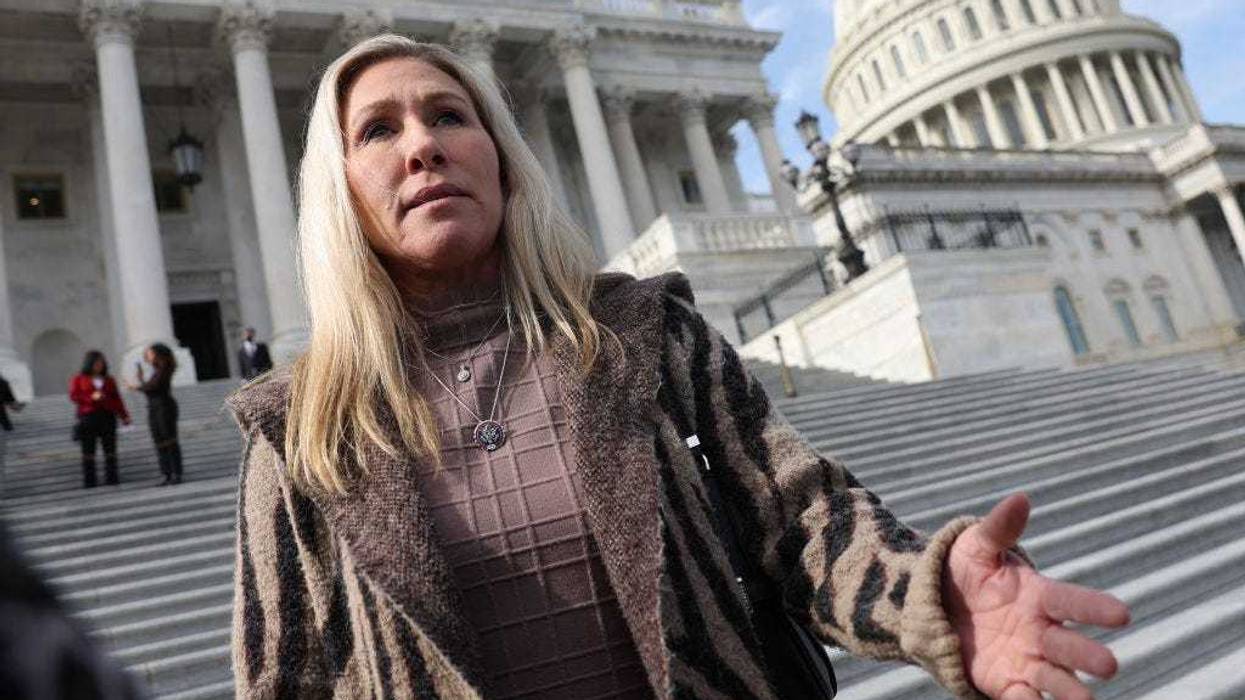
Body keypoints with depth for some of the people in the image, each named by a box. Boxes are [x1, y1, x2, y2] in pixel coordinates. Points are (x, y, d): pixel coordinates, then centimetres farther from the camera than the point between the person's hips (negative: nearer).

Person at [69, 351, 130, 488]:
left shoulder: (108, 380, 16)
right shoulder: (78, 379, 9)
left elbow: (117, 399, 10)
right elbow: (73, 396, -1)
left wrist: (124, 415, 0)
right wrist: (91, 397, -17)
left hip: (107, 416, 2)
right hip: (87, 416, -2)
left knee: (110, 449, -2)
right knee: (88, 451, -2)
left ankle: (111, 478, 1)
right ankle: (89, 481, 0)